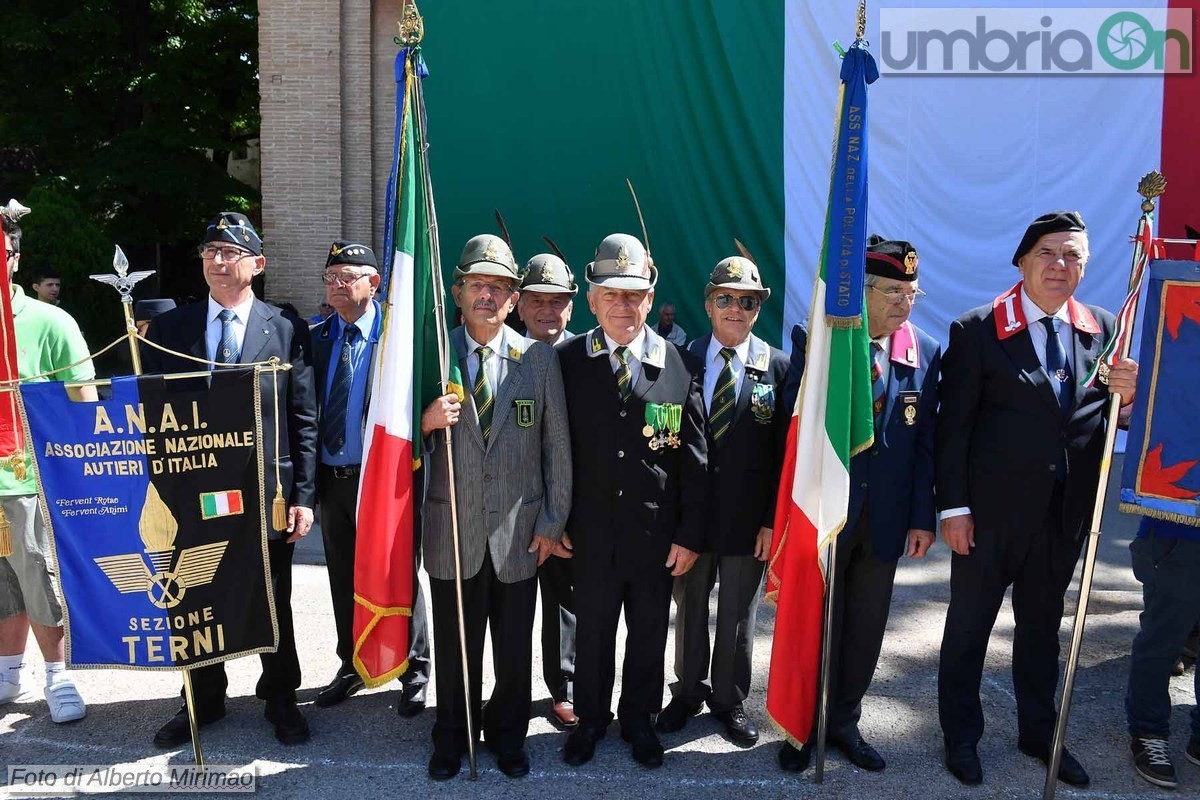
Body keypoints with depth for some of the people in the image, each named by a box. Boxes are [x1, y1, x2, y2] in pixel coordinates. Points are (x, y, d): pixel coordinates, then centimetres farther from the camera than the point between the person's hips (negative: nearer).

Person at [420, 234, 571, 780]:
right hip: (452, 529, 0)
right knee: (454, 645, 13)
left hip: (519, 531, 0)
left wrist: (553, 521, 1)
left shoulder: (539, 359, -2)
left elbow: (557, 446, 2)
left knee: (515, 648, 14)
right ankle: (452, 736, 35)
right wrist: (428, 422, -18)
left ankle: (507, 735, 36)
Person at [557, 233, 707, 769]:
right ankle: (590, 718, 37)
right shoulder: (568, 361, -5)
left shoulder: (680, 365, -5)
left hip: (656, 534, 1)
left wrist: (690, 535, -4)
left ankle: (638, 719, 38)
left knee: (649, 632, 16)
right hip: (590, 531, 0)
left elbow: (695, 459, -3)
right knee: (592, 629, 15)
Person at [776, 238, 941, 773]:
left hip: (885, 516, 4)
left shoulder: (926, 352, 0)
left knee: (866, 625, 14)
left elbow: (926, 440, 2)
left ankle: (844, 722, 33)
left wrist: (922, 516, 0)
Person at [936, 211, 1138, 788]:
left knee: (1043, 627, 20)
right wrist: (953, 507, -12)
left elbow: (1107, 421, 8)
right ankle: (960, 736, 29)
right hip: (992, 509, -4)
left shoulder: (1102, 329, 4)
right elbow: (953, 427, -10)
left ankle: (1038, 733, 38)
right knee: (969, 626, 10)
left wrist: (1127, 395, -14)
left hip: (1065, 513, 4)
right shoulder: (976, 330, -9)